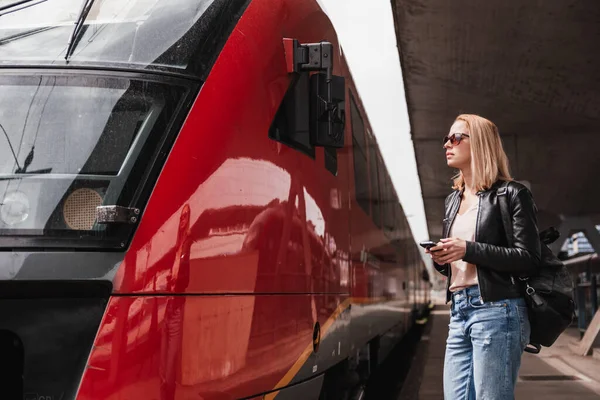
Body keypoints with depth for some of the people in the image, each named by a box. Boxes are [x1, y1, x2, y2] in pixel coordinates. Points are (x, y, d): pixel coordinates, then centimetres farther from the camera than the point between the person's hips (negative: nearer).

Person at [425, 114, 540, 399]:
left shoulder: (511, 193, -3)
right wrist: (440, 258, 1)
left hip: (496, 311, -7)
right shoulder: (453, 200, 19)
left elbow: (529, 259, -11)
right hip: (459, 312, 7)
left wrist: (469, 250, -17)